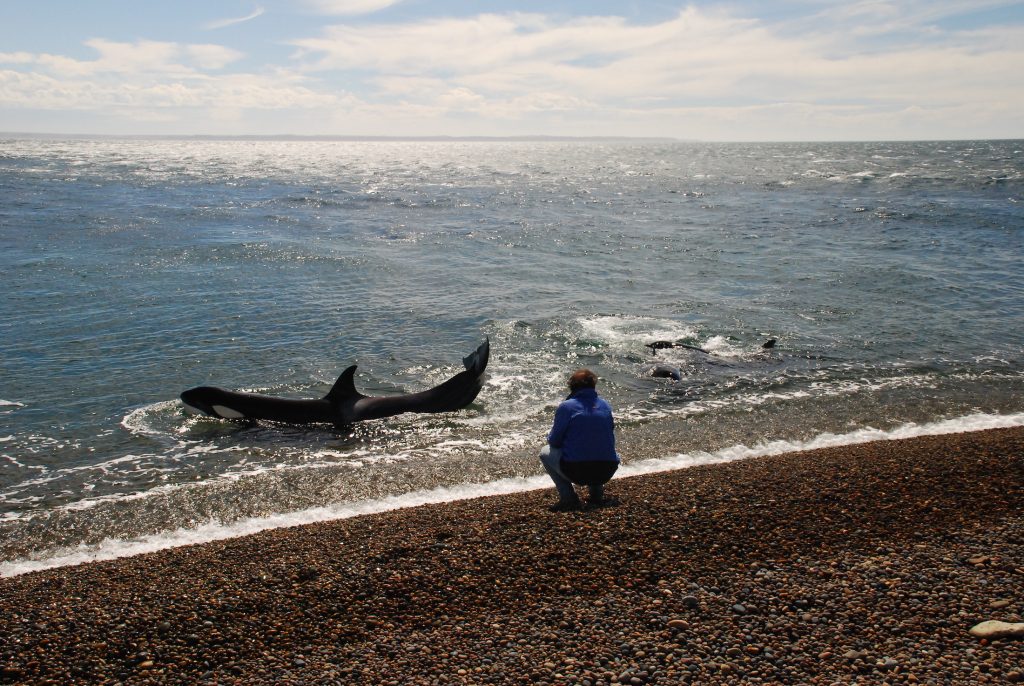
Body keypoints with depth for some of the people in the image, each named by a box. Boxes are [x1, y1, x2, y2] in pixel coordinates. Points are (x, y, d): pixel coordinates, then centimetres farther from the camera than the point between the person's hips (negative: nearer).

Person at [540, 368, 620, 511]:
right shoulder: (605, 405, 9)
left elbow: (554, 442, -1)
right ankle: (597, 496, 20)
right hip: (606, 473, 5)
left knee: (545, 452, 21)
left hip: (576, 472, -5)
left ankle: (569, 498, 8)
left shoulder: (566, 406, -5)